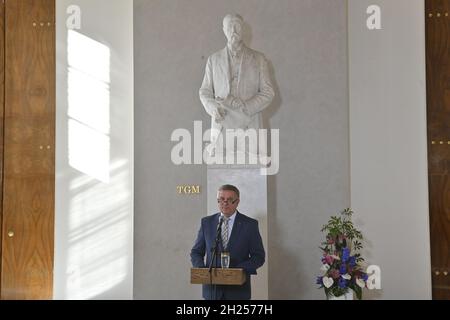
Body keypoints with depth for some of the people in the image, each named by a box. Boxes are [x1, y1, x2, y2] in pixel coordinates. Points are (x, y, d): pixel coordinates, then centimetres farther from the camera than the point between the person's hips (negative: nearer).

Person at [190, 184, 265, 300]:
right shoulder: (207, 222, 7)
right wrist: (201, 269, -8)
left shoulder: (250, 224, 0)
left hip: (238, 290, -1)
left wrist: (239, 269, -14)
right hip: (212, 289, 2)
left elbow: (259, 256, 1)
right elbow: (196, 252, 12)